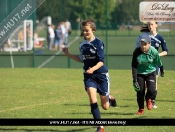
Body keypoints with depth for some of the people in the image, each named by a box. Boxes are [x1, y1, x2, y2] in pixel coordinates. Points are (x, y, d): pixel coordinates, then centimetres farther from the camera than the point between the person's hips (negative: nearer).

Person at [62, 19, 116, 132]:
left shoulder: (98, 43, -13)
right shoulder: (82, 45, 5)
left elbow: (101, 61, -17)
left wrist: (93, 68, -34)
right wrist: (68, 54, 12)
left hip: (101, 75, -4)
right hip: (89, 76, 4)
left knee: (105, 106, 6)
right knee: (92, 99, -19)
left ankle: (109, 98, 45)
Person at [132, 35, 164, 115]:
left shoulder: (154, 51, -21)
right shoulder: (137, 52, -21)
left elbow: (158, 62, -1)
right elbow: (134, 67, -17)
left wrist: (162, 71, 16)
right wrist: (135, 80, -22)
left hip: (151, 72, 0)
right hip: (140, 73, 0)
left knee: (152, 90, -16)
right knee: (140, 92, -3)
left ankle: (148, 99, 22)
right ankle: (141, 109, 24)